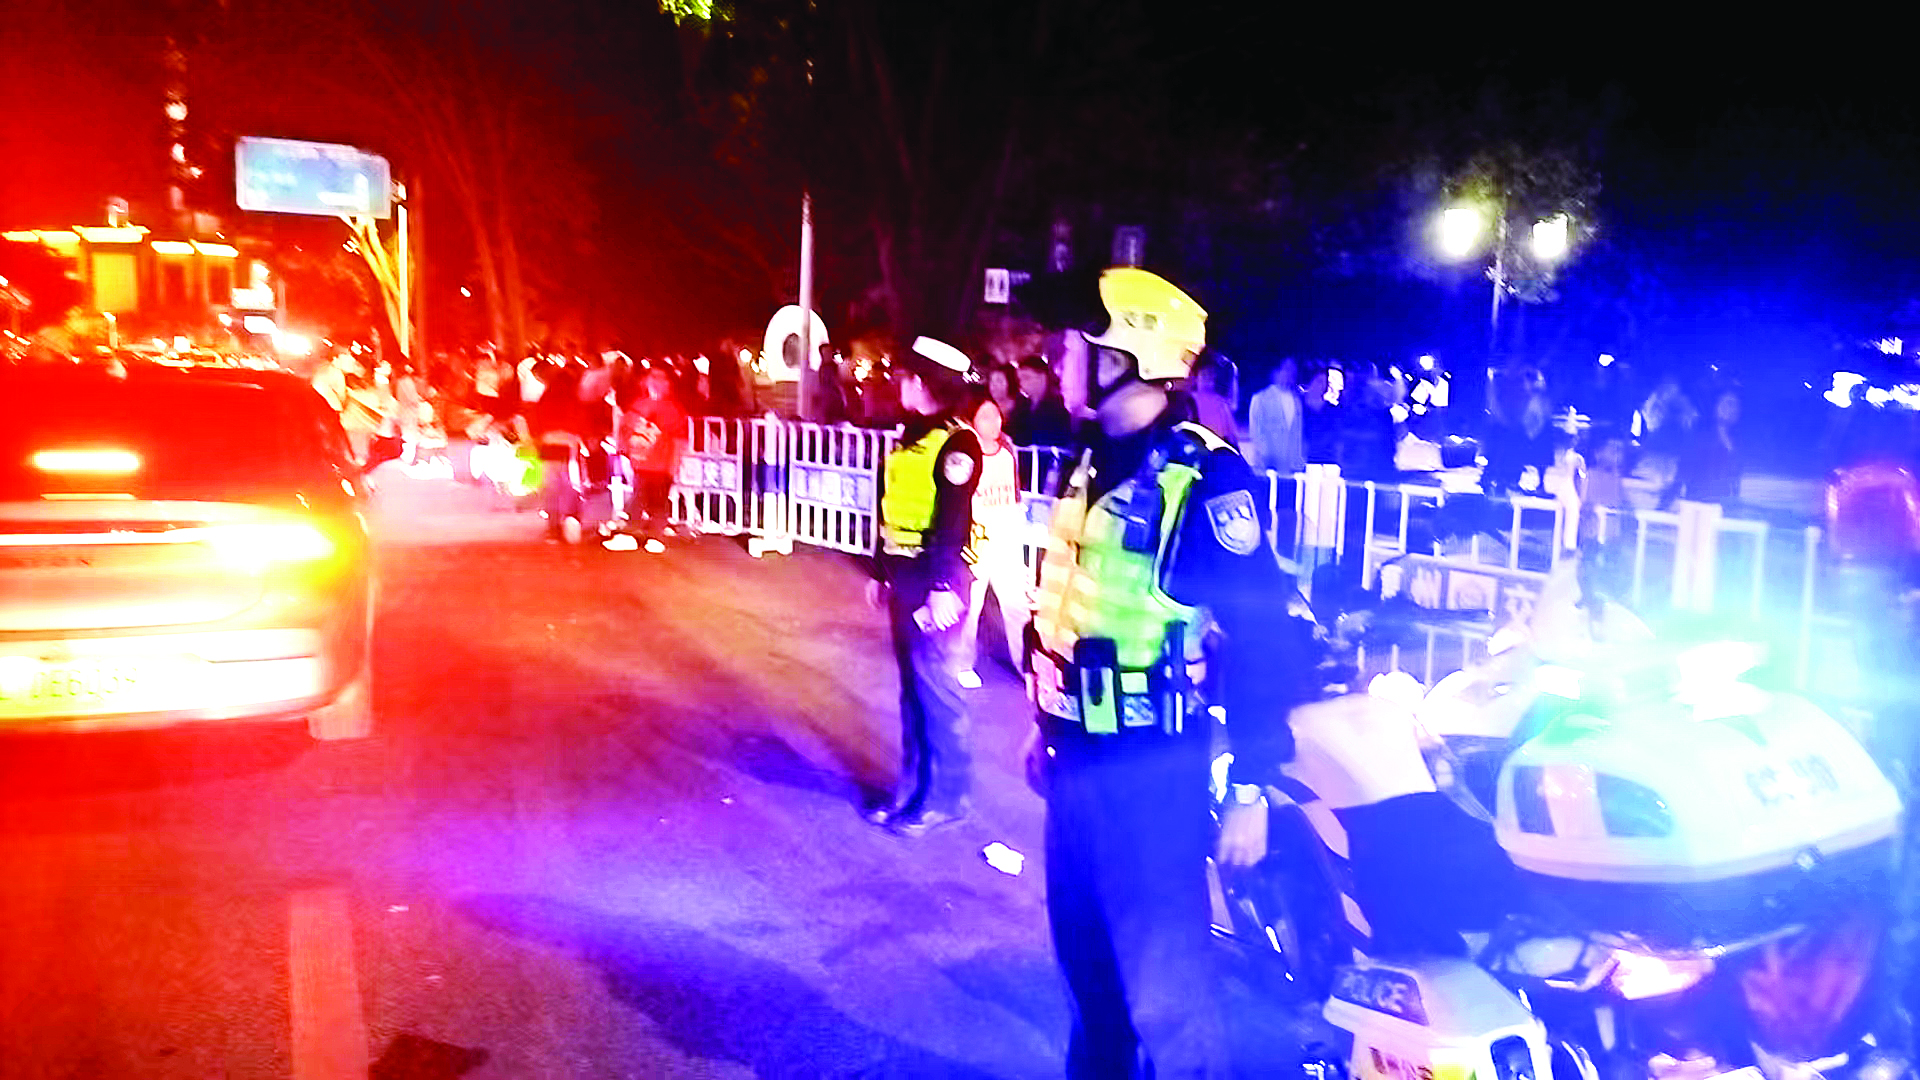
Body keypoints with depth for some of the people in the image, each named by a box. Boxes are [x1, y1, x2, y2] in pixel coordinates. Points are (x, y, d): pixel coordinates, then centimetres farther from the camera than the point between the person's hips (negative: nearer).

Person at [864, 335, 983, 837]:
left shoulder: (956, 442, -13)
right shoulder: (910, 436, 15)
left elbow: (954, 521, -19)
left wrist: (942, 587, -23)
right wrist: (880, 570, 18)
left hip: (934, 579, -9)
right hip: (903, 576, 9)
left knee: (936, 688, -3)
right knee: (912, 684, 13)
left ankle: (945, 796, 7)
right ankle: (914, 787, 22)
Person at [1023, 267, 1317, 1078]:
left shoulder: (1204, 477, -17)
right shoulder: (1090, 464, 10)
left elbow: (1262, 638, -19)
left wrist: (1250, 788, -18)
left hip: (1149, 773, -8)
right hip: (1076, 762, 8)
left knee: (1163, 991, -1)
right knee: (1088, 965, 22)